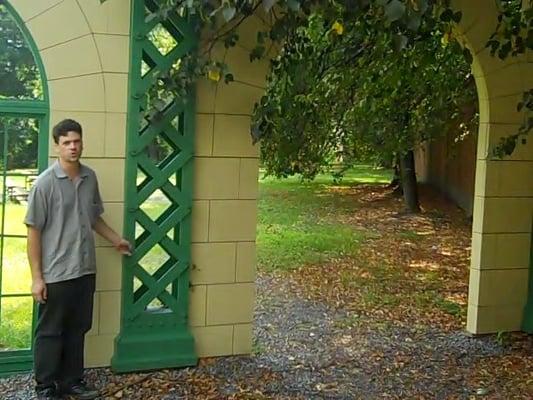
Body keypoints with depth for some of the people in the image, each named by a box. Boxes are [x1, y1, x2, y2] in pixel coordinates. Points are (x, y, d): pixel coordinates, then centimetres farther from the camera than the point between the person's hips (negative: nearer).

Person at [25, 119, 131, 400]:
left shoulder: (90, 178, 4)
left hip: (85, 270, 6)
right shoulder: (45, 183, -13)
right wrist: (37, 277, -14)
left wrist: (116, 240, 24)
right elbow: (34, 232, -12)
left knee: (77, 330, 16)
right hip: (56, 274, -5)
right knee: (50, 332, 8)